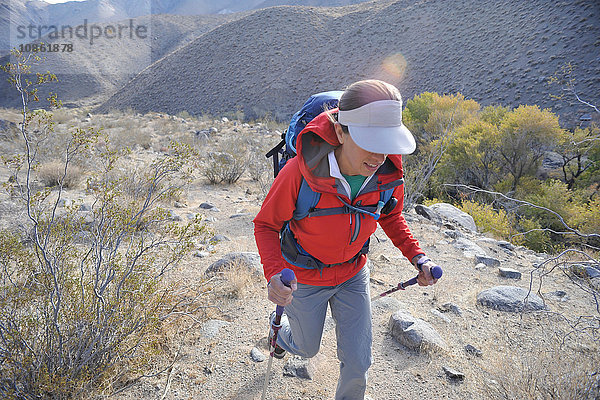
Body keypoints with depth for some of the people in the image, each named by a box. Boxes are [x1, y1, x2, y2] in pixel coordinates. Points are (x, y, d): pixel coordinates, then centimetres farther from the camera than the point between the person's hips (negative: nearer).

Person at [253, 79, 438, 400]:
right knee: (307, 348, 25)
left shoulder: (389, 172, -21)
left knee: (357, 363, 12)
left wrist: (417, 256, -11)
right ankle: (283, 328, 62)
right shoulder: (300, 172, -34)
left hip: (352, 275, 3)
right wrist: (274, 273, -38)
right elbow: (266, 225, -20)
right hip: (305, 279, -2)